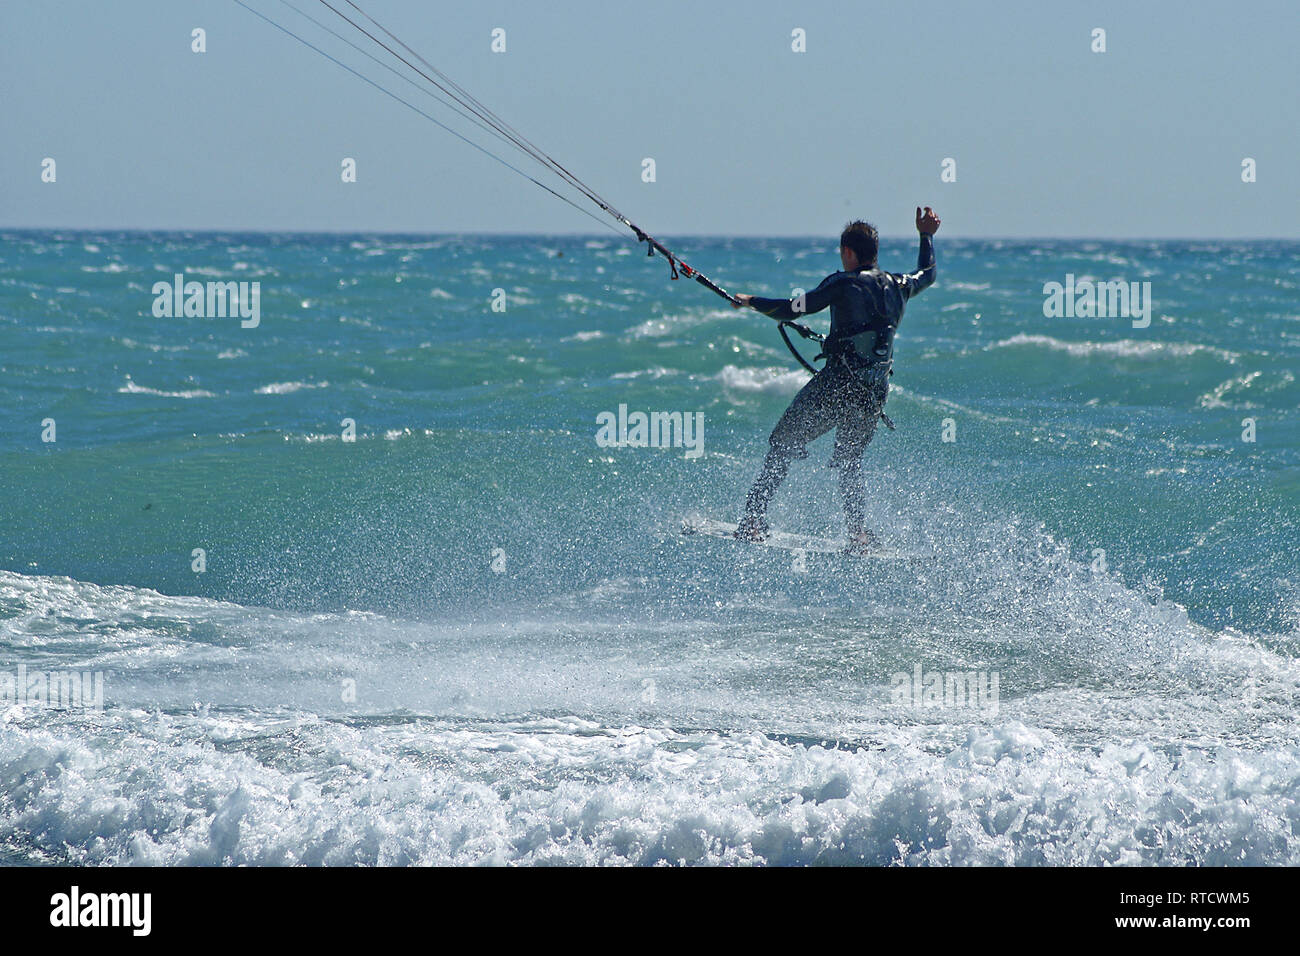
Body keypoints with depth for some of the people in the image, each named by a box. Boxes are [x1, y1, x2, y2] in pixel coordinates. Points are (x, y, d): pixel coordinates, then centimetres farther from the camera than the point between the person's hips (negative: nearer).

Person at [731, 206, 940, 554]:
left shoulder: (844, 284, -6)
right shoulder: (898, 286, 11)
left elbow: (792, 309, -4)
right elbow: (927, 275, 35)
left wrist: (751, 301, 12)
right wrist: (927, 236, 48)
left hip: (836, 385, -6)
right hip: (874, 394, 6)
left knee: (783, 443, 4)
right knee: (849, 461, 20)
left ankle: (754, 518, -5)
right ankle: (859, 533, 3)